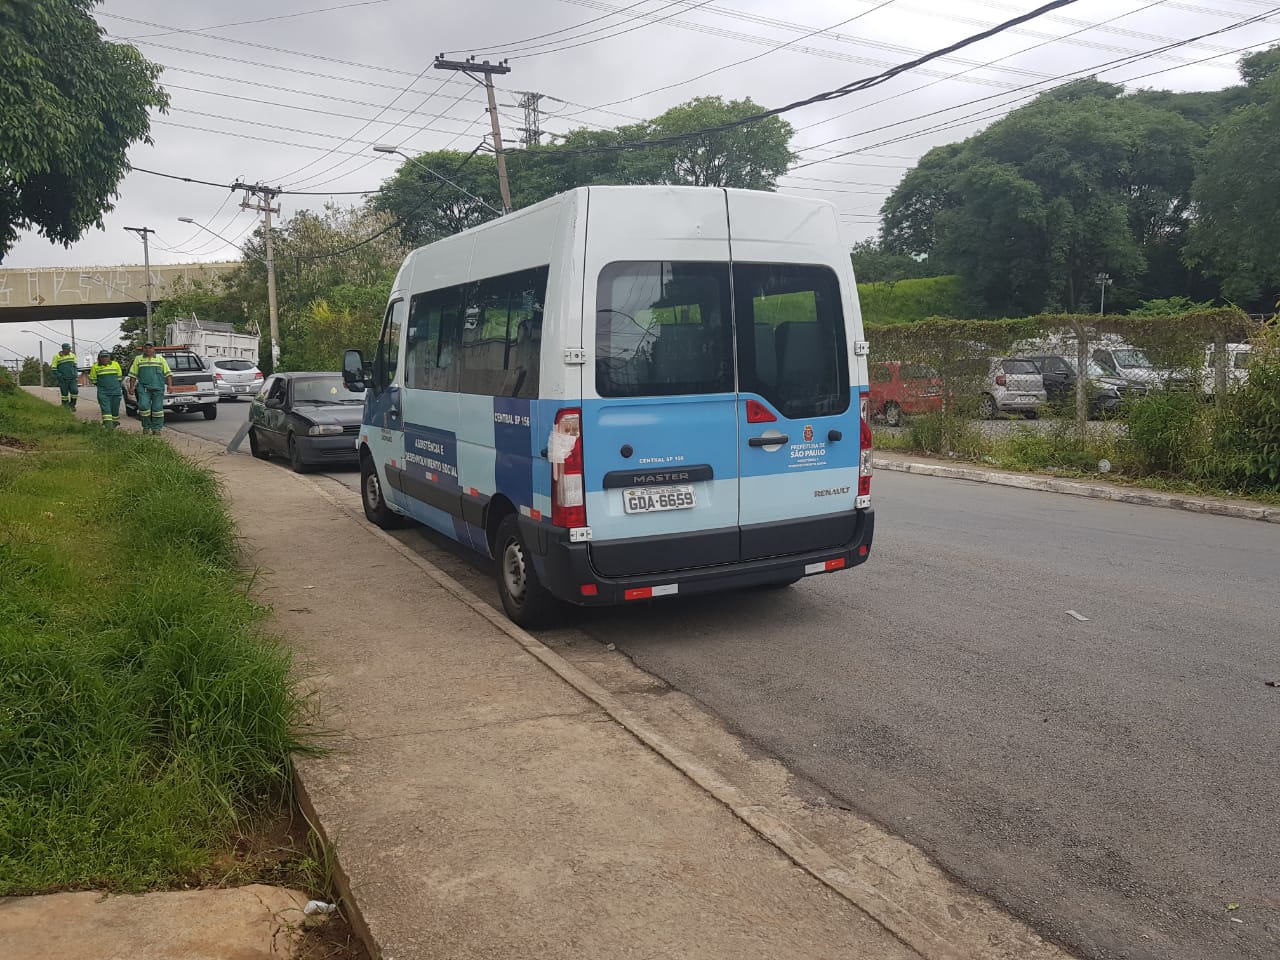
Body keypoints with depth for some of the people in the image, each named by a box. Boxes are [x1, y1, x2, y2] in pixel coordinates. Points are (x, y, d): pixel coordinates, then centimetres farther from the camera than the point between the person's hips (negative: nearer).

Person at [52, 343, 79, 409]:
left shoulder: (72, 355, 7)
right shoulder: (57, 356, -5)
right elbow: (54, 368, -1)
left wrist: (76, 375, 8)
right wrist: (59, 377, -9)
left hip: (72, 378, 3)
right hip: (63, 379, -3)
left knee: (75, 391, -10)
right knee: (64, 394, 2)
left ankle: (72, 404, 9)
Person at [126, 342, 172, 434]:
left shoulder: (160, 359, 13)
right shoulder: (138, 359, 13)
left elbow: (168, 374, 9)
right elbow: (133, 375, 13)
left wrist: (170, 385, -3)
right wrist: (131, 387, 6)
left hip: (158, 389, 0)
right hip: (143, 388, 0)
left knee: (157, 408, -1)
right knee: (144, 406, -12)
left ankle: (156, 428, 6)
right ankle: (146, 426, 3)